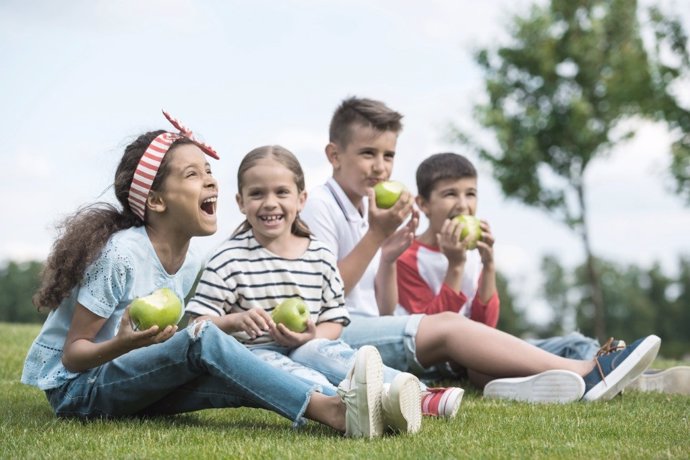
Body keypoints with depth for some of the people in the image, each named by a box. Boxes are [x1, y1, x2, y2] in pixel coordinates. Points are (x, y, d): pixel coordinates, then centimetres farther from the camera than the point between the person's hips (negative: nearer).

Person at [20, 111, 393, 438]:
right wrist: (125, 343, -35)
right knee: (202, 339, -32)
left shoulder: (190, 262, 4)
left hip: (129, 382, 7)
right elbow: (74, 353, -17)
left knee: (243, 383, -22)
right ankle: (335, 412, -45)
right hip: (73, 389, -7)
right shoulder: (121, 254, -18)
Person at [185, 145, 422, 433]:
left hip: (307, 347, 3)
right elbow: (199, 324, -1)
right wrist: (236, 320, -22)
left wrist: (313, 337, -10)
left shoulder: (320, 257, 11)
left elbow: (335, 320, 13)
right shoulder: (229, 259, 1)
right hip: (252, 352, -3)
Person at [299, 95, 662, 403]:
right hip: (333, 337, -8)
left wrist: (388, 258, -1)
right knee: (446, 326, -22)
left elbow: (384, 314, 16)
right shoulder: (320, 207, -4)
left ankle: (514, 382, -47)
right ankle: (584, 373, -29)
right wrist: (375, 237, -14)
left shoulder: (372, 211, 20)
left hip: (372, 332, 8)